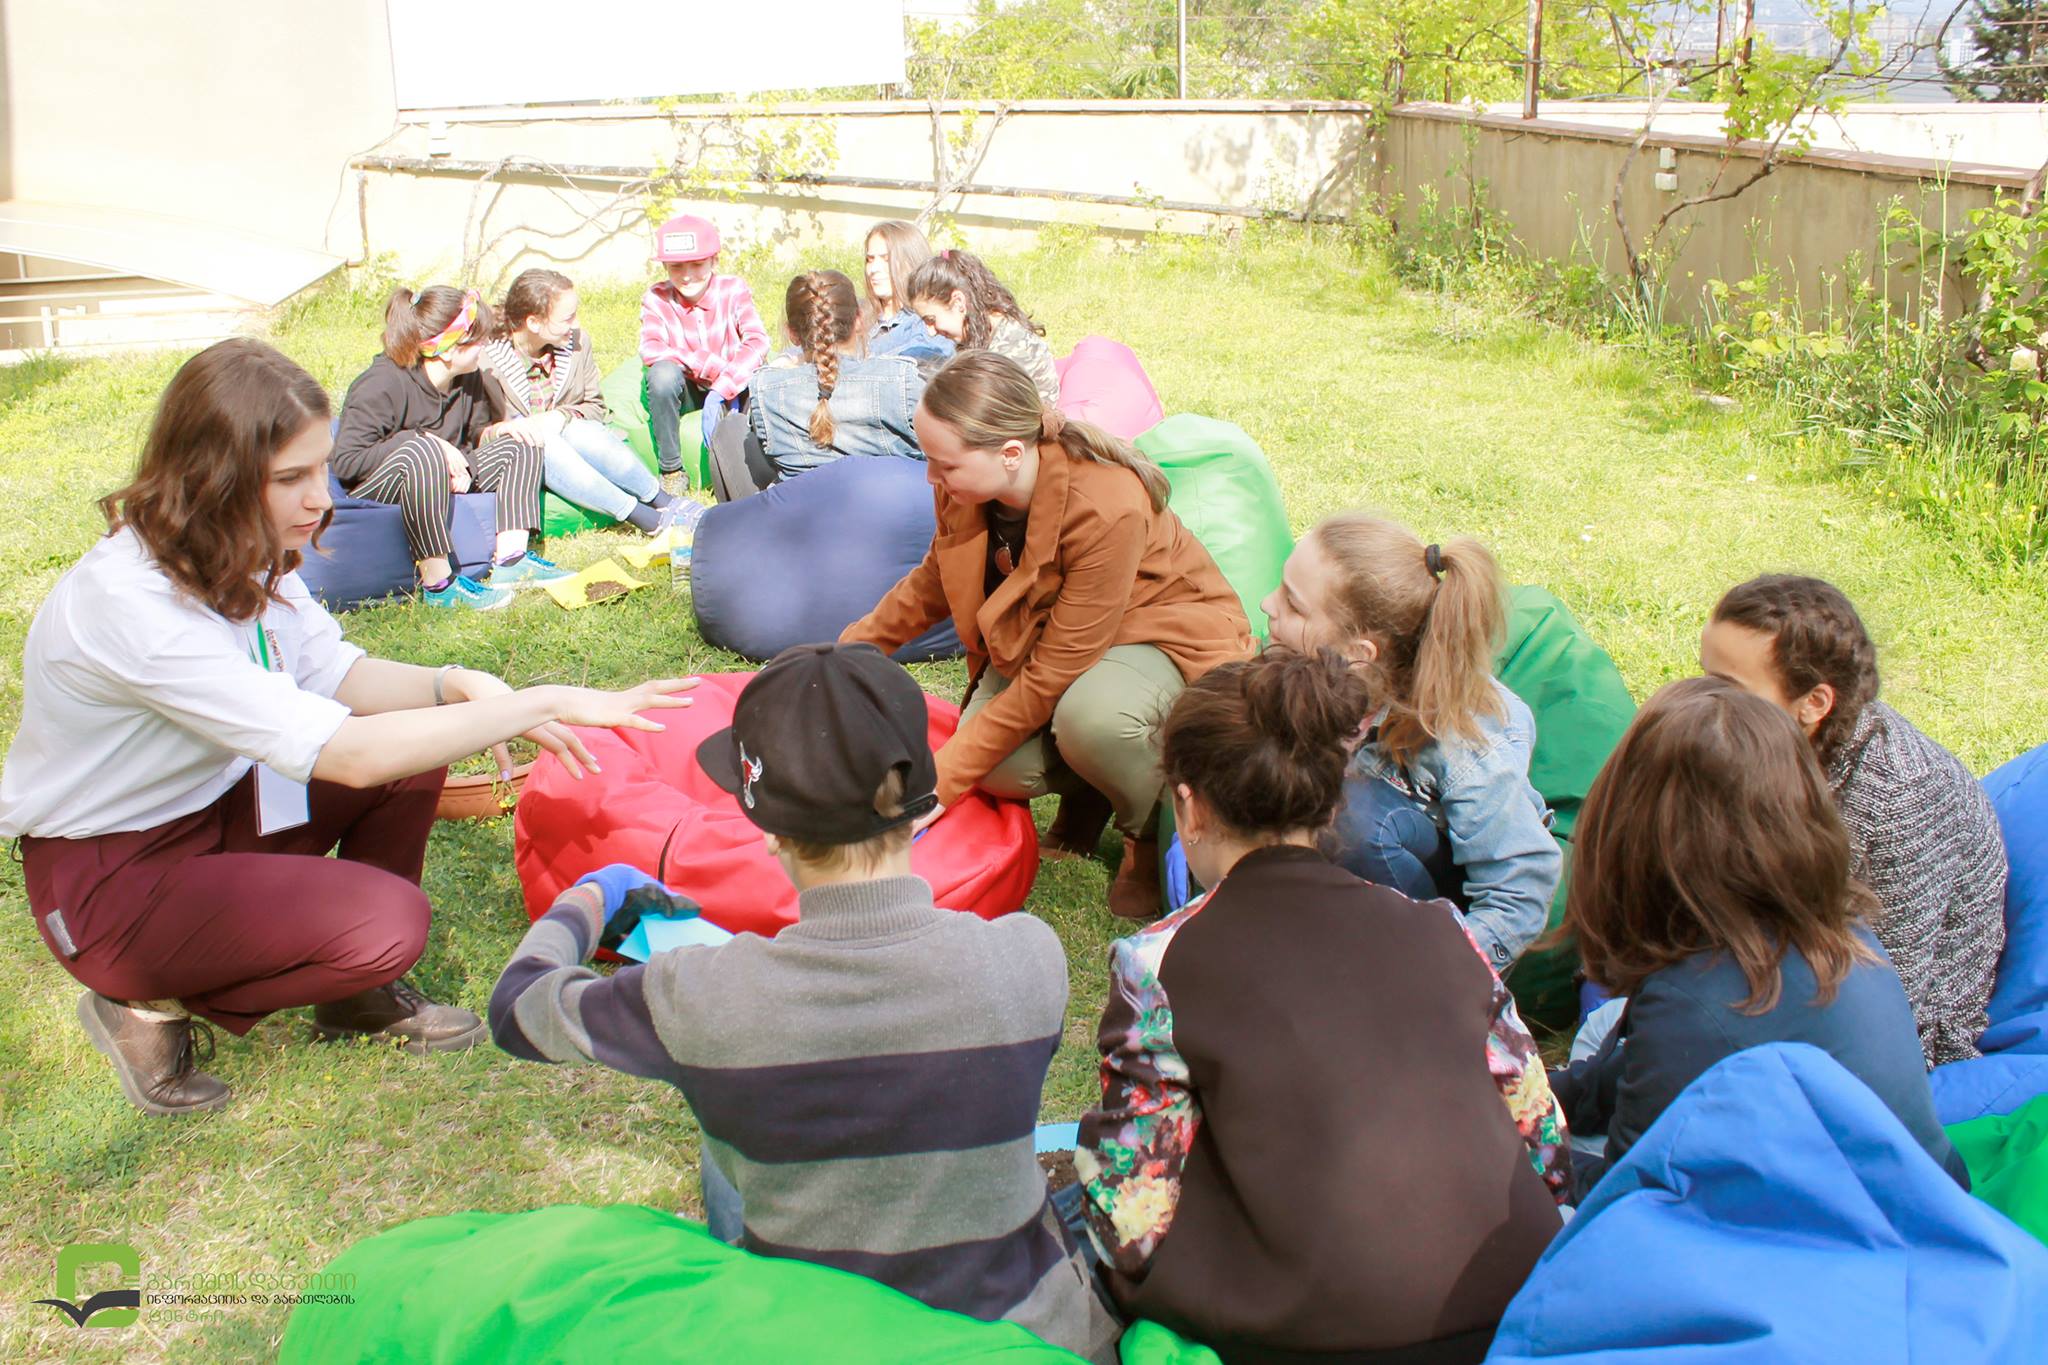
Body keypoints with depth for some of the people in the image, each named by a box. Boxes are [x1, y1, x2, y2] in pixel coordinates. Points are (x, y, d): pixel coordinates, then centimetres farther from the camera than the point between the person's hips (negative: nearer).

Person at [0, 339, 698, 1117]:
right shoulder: (134, 604, -33)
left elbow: (332, 672, -1)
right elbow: (349, 753, -37)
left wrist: (461, 688, -21)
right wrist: (541, 704, -35)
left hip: (208, 807, 8)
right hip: (107, 880, -8)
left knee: (418, 732, -6)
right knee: (388, 922, -25)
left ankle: (359, 995, 8)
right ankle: (150, 1011, -1)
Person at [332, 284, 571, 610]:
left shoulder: (469, 380, 0)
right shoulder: (382, 385, -23)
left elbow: (475, 436, 13)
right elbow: (345, 461, -27)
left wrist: (496, 433, -13)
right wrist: (423, 439, -29)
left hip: (437, 479, 8)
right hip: (371, 490, -8)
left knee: (520, 444, -4)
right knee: (422, 452, -40)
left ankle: (510, 560, -17)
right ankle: (438, 585, -36)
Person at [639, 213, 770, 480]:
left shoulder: (733, 290, -13)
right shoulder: (657, 298, -12)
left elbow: (757, 342, -26)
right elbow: (650, 350, -28)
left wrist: (720, 391, -39)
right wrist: (713, 365, -36)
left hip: (733, 387, 0)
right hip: (687, 390, 0)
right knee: (662, 372, -33)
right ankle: (671, 469, -16)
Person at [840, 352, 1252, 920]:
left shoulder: (1107, 510, -36)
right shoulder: (967, 487, -15)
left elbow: (1053, 675, -31)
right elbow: (934, 583, 8)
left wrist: (943, 777, -28)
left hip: (1165, 635, -5)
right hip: (1042, 634, 6)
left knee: (1092, 716, -39)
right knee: (1000, 765, -24)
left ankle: (1151, 836, -7)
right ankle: (1088, 793, 11)